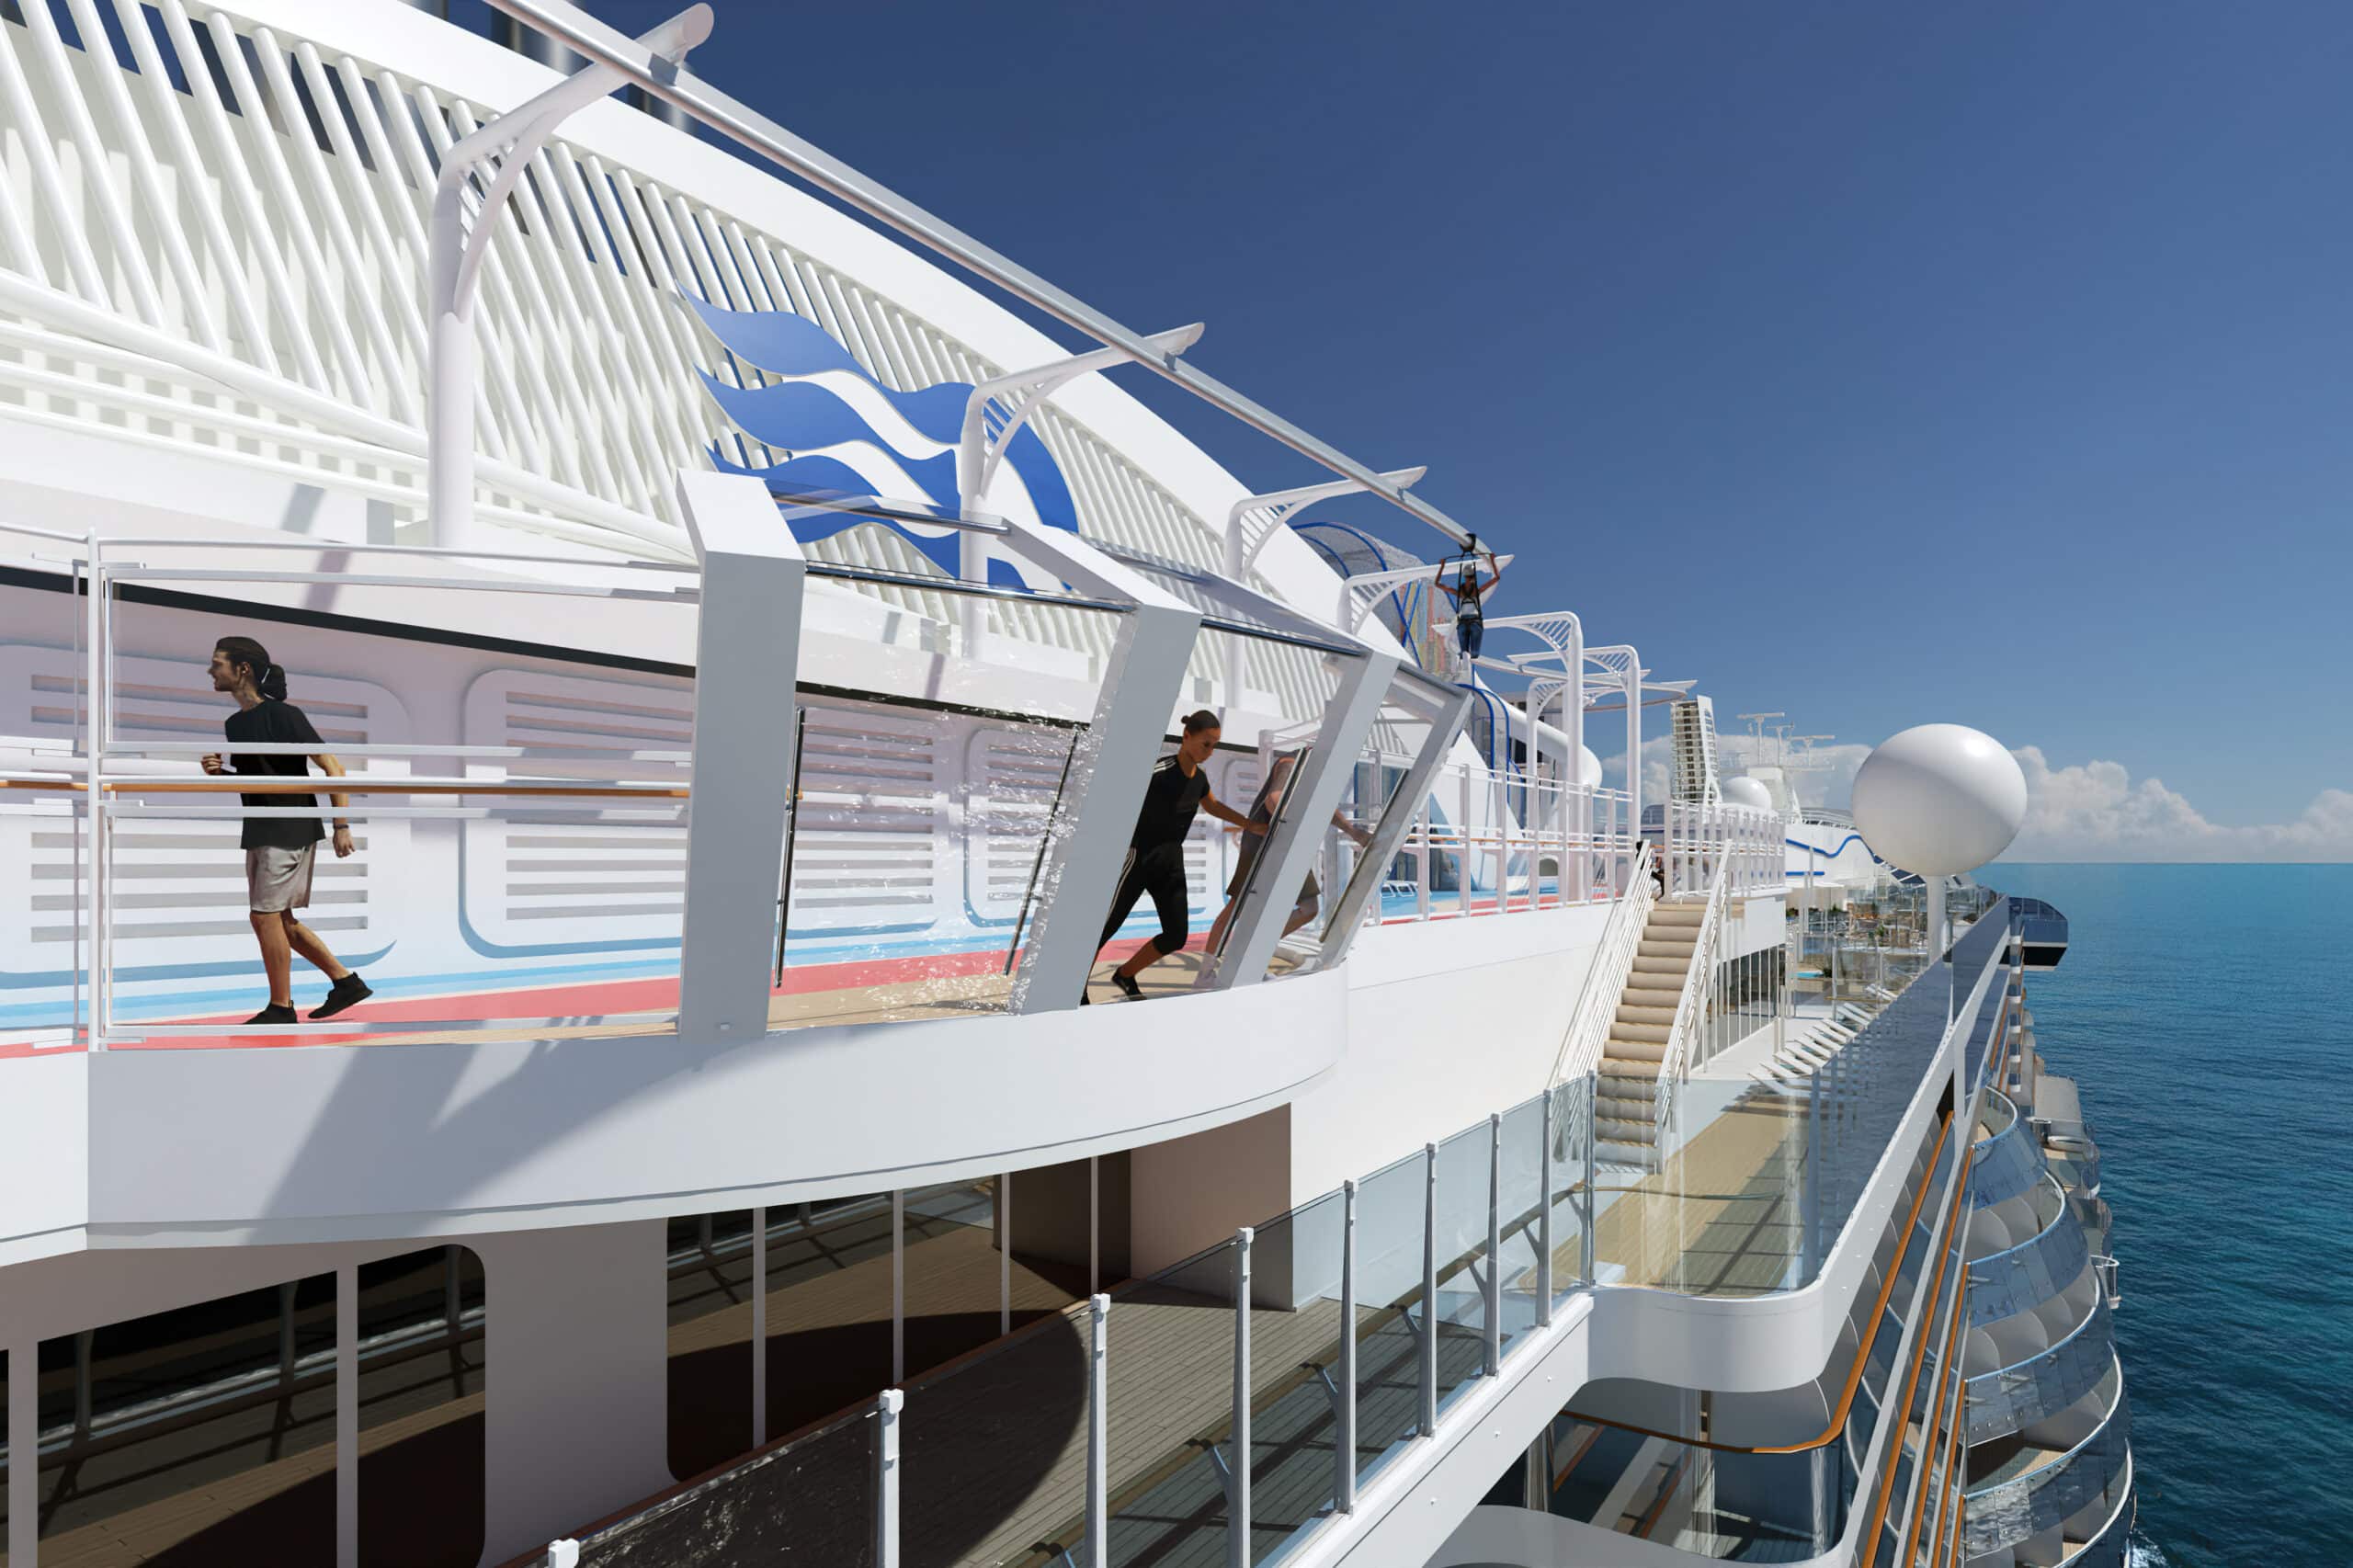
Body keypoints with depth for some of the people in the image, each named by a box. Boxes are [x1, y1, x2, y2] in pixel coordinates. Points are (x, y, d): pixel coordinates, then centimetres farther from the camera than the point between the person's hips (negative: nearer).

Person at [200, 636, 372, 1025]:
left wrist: (342, 825, -20)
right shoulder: (233, 723, 11)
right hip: (259, 831, 9)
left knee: (265, 916, -6)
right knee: (279, 919, 11)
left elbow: (332, 768, -15)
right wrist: (218, 770, 0)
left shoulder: (283, 715, -14)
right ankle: (346, 982, 20)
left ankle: (281, 1008, 6)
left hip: (291, 828, -9)